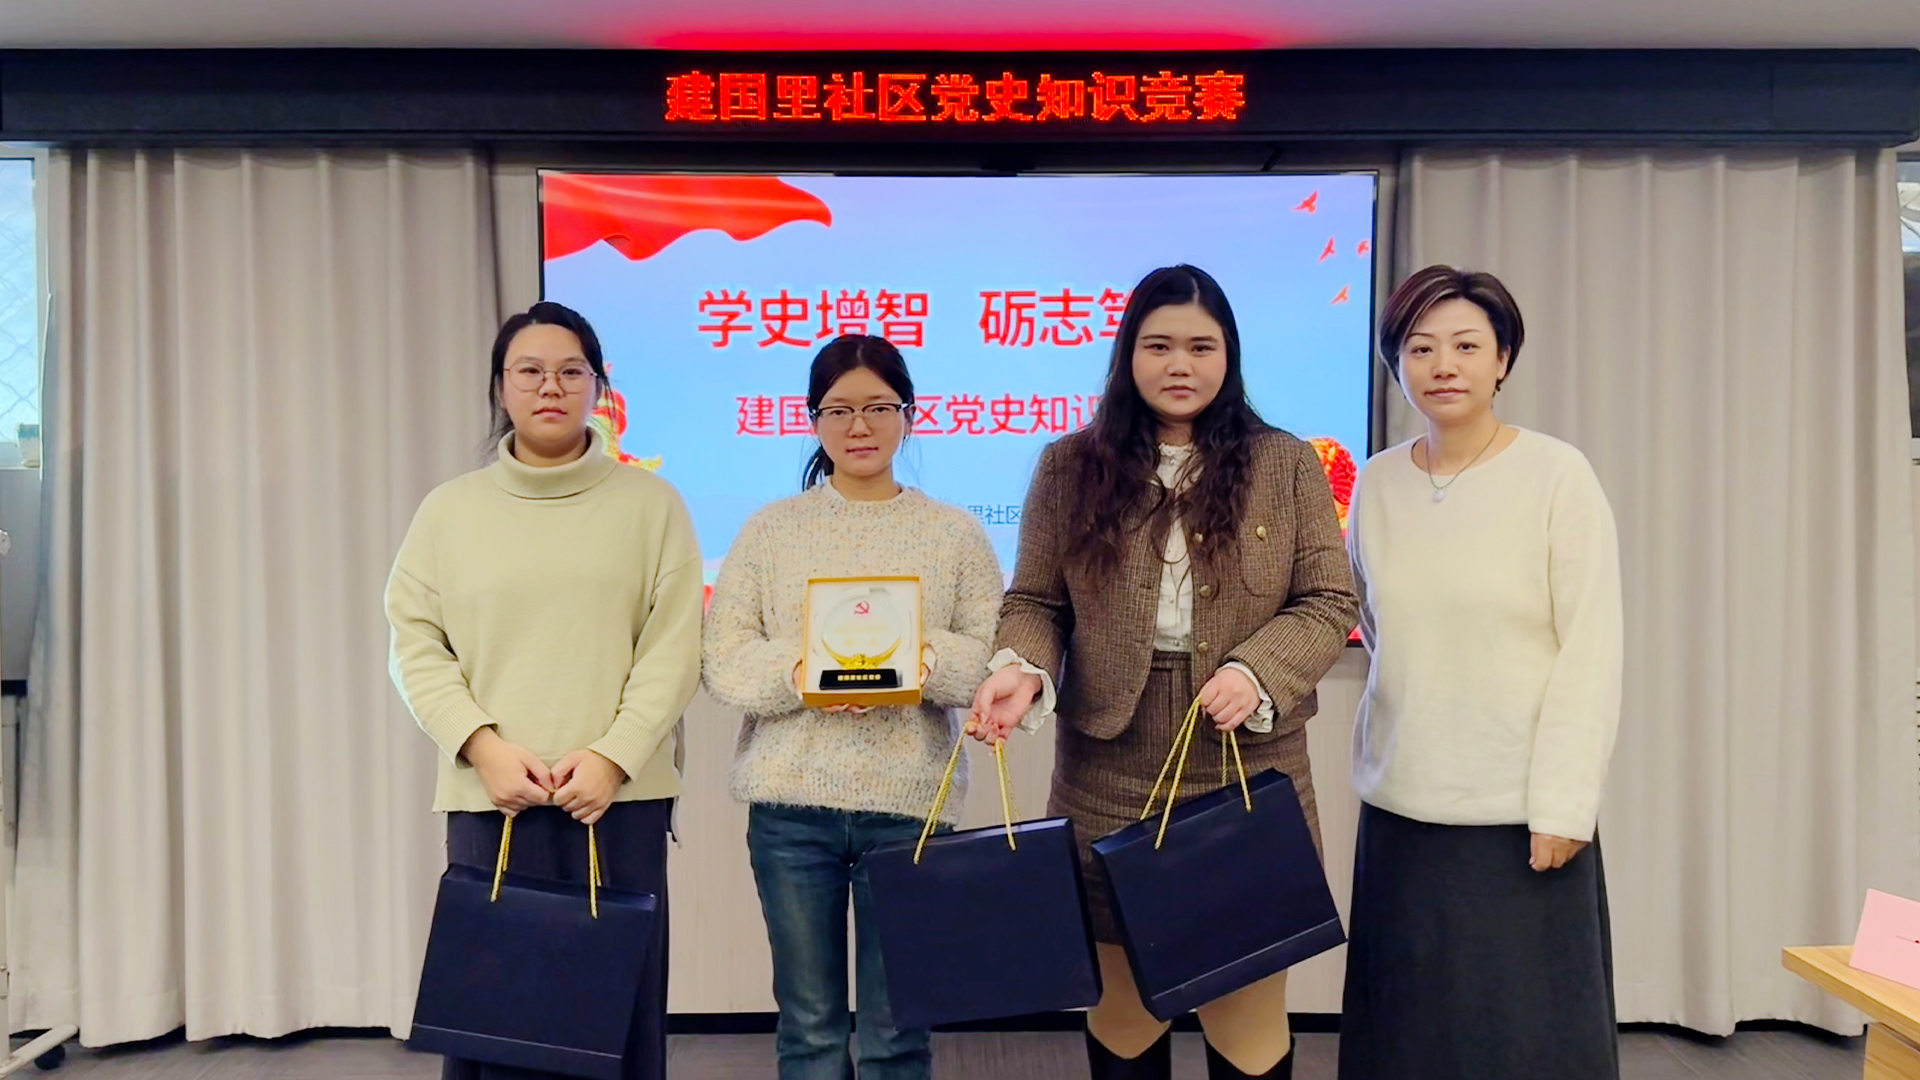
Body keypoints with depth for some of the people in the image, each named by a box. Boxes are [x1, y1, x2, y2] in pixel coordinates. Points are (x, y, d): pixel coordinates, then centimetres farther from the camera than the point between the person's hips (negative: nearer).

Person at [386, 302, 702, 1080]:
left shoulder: (650, 502, 5)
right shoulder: (449, 509, 9)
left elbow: (673, 649, -1)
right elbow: (416, 644, 5)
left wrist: (613, 756, -12)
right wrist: (482, 745, -9)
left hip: (620, 795, -1)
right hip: (489, 798, 1)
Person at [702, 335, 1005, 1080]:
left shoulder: (955, 532, 6)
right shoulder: (771, 527, 6)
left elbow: (994, 656, 1)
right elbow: (723, 657, 1)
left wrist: (923, 662, -19)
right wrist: (799, 674, -18)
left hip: (909, 801, 0)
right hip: (791, 801, 1)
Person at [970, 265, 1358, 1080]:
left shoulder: (1287, 466, 3)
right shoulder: (1071, 468, 4)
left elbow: (1328, 605, 1)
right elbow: (1034, 602, 5)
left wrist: (1257, 672, -17)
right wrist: (1021, 670, -16)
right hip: (1110, 781, 1)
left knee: (1247, 1000, 10)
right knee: (1120, 997, 14)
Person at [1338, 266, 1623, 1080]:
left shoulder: (1557, 477, -8)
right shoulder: (1376, 483, 4)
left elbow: (1590, 653, -9)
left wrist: (1562, 805, -12)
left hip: (1520, 814, -4)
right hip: (1400, 804, 4)